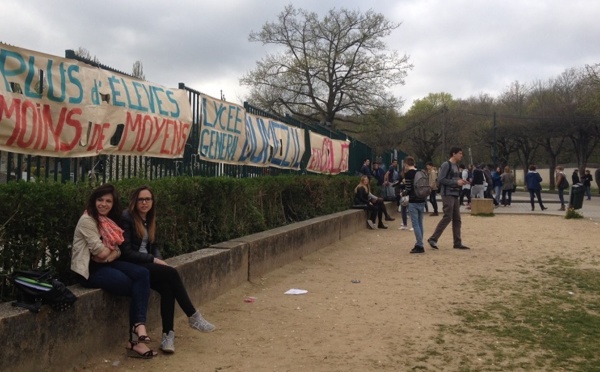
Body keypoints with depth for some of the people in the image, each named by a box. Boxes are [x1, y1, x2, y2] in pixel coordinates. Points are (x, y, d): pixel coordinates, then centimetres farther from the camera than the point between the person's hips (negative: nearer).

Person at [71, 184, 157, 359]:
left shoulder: (109, 221, 16)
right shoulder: (87, 220, -10)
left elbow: (117, 251, 9)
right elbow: (100, 251, -17)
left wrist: (110, 255, -13)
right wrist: (112, 248, 3)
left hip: (107, 263, 8)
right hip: (91, 269, -8)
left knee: (142, 274, -20)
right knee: (137, 286, -18)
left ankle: (138, 325, -30)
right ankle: (135, 339, -8)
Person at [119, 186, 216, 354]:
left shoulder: (149, 220, 14)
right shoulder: (127, 218, -10)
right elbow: (126, 252, -15)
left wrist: (159, 259, -6)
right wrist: (153, 260, -16)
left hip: (147, 263, 7)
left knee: (167, 287, -24)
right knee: (171, 273, -25)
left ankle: (168, 333, -24)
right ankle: (193, 316, -16)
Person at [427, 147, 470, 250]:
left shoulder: (456, 166, 16)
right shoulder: (446, 165, -10)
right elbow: (440, 179, -17)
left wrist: (460, 181, 4)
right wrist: (456, 182, -18)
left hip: (455, 195, 9)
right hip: (447, 195, -9)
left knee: (457, 219, 7)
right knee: (447, 217, -10)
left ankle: (457, 243, 12)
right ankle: (433, 239, -3)